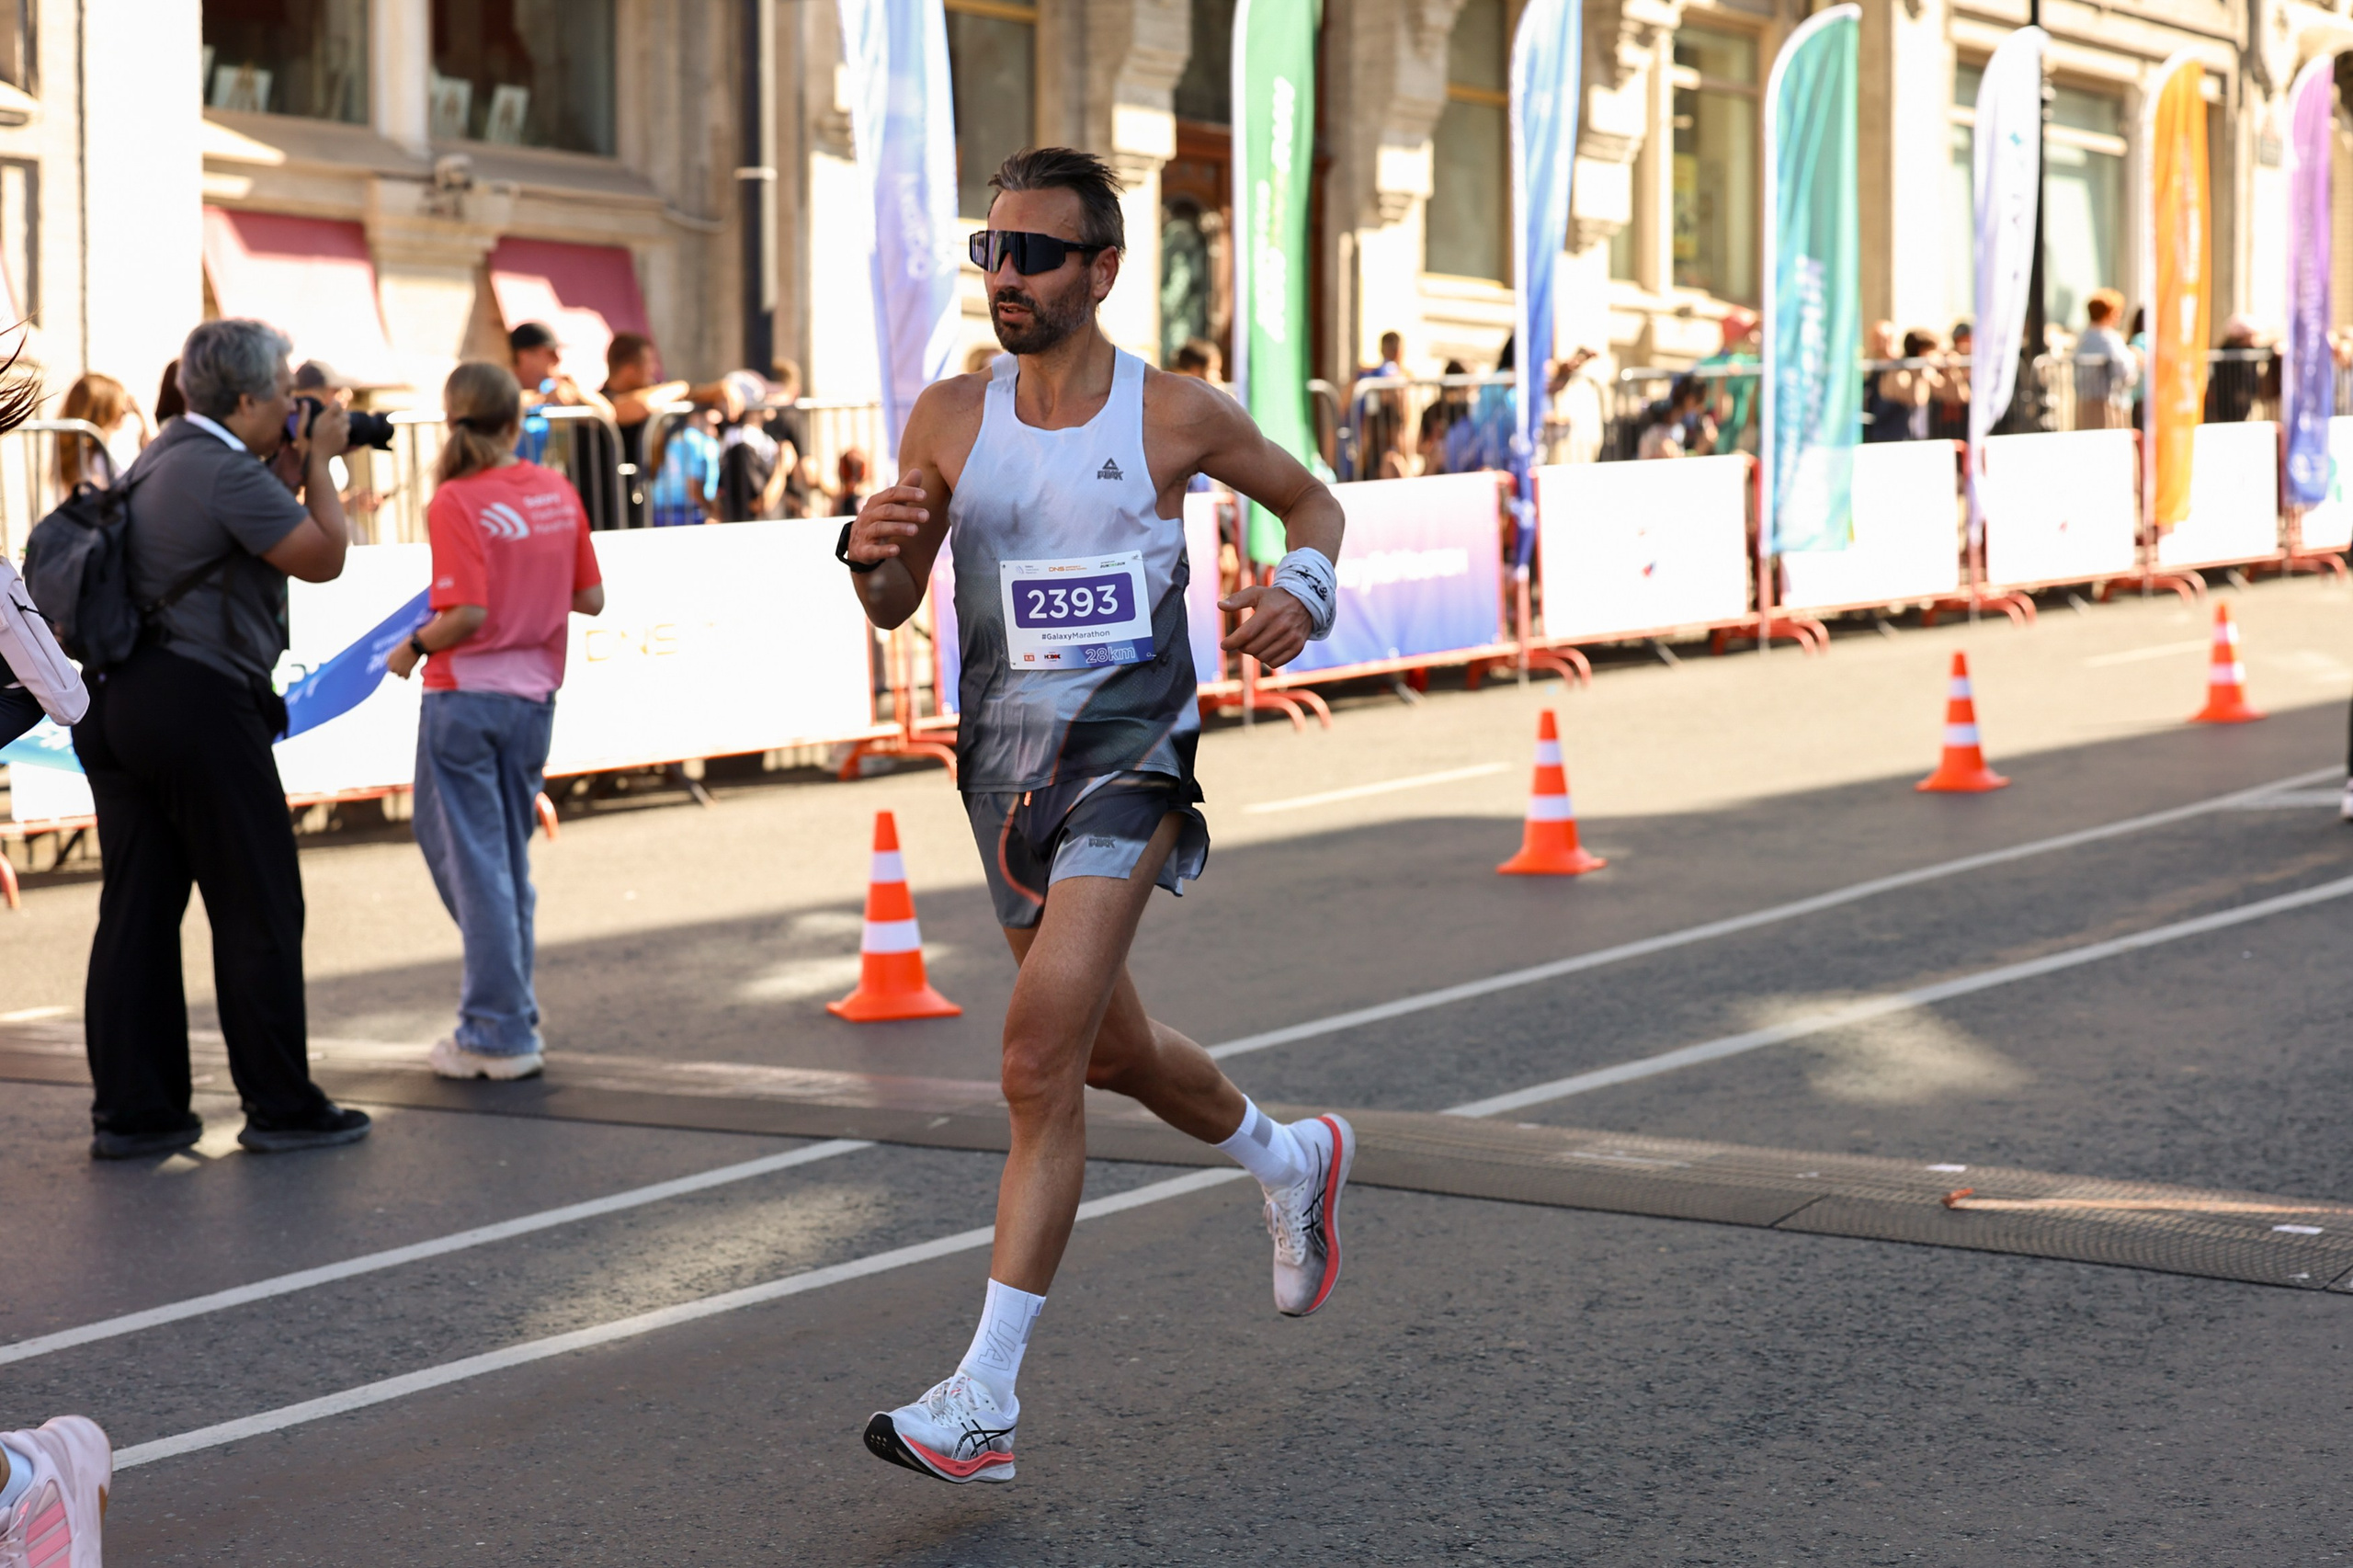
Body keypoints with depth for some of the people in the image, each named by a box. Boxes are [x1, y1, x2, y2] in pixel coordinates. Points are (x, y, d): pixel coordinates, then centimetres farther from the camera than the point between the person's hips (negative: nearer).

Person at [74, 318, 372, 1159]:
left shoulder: (158, 459, 15)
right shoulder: (228, 473, -14)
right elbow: (323, 556, -12)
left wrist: (287, 474, 15)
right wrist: (318, 464, 0)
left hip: (117, 702, 9)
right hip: (200, 706, -9)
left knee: (136, 908, 9)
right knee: (258, 909, 1)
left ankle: (129, 1111, 10)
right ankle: (280, 1105, 7)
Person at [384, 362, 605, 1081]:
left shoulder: (456, 503, -13)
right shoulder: (557, 493, 2)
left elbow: (469, 613, -21)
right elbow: (590, 598, 5)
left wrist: (414, 646, -5)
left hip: (466, 694, -5)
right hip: (534, 696, 6)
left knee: (474, 860, 1)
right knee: (509, 857, 16)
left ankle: (499, 1034, 2)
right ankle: (511, 1014, 19)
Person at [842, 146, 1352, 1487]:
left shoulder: (1177, 415, -5)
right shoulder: (950, 419, 2)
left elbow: (1309, 497, 12)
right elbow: (895, 606, 9)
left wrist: (1304, 591, -9)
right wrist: (872, 552, -14)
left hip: (1131, 761, -5)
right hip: (1005, 768, 5)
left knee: (1040, 1061, -19)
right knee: (1115, 1051, 19)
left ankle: (986, 1401, -17)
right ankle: (1294, 1161, 50)